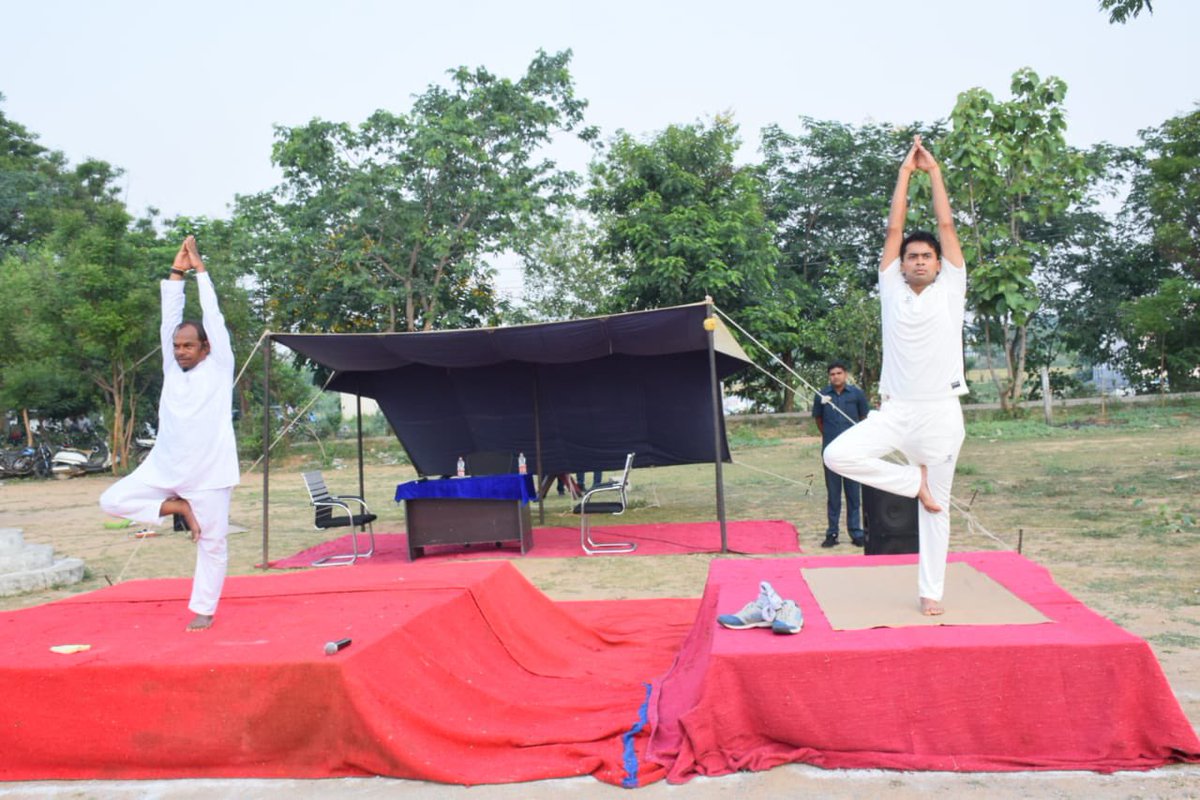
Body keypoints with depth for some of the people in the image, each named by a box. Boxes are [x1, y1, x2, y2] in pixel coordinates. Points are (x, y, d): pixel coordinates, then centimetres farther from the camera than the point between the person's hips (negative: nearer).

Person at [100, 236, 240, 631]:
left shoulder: (218, 366, -2)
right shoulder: (172, 368, 8)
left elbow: (213, 315, -5)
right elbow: (169, 317, 4)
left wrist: (200, 268, -1)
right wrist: (177, 272, 1)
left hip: (208, 473, -4)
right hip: (163, 469, 4)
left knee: (212, 543, 3)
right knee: (111, 501, -3)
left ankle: (203, 610, 19)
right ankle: (175, 507, 12)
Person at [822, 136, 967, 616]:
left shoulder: (950, 288, 7)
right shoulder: (892, 289, 9)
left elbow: (946, 225, 5)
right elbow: (894, 229, 7)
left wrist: (934, 170, 11)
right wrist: (905, 172, 12)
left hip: (940, 413, -1)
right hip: (894, 411, 1)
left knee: (937, 506, 5)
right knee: (838, 456, -20)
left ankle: (931, 591, 17)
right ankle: (914, 481, 2)